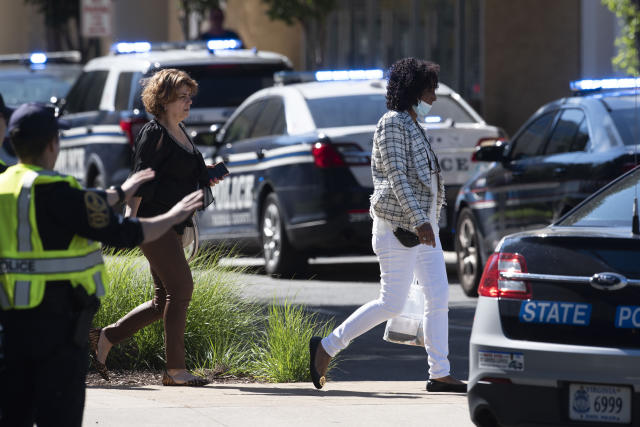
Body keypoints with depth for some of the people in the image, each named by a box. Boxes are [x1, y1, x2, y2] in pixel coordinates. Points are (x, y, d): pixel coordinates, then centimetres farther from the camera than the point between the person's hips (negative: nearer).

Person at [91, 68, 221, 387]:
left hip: (172, 225, 10)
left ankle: (105, 338, 18)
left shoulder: (179, 132, 18)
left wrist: (205, 178, 13)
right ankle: (175, 369, -10)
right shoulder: (154, 133, -9)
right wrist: (131, 215, -25)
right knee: (181, 288, -13)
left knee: (164, 300, 8)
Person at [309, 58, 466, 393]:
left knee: (438, 297, 2)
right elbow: (396, 176, -19)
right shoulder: (392, 123, -11)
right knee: (391, 303, -9)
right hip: (399, 226, -10)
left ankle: (439, 375, 2)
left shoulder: (413, 126, 18)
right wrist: (419, 221, -26)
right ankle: (326, 347, 1)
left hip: (423, 224, 10)